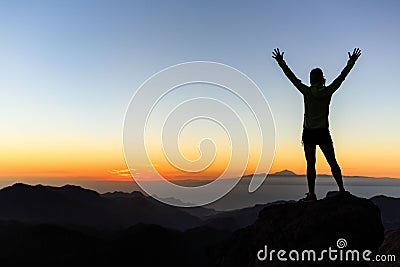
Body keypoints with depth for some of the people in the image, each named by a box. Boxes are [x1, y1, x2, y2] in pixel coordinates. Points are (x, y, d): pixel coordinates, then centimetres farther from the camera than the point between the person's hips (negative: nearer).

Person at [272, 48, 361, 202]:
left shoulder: (307, 91, -4)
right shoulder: (328, 91, 0)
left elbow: (291, 77, 1)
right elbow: (342, 76, 10)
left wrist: (281, 62, 8)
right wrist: (351, 62, 22)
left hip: (309, 133, -1)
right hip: (323, 133, 1)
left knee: (310, 164, 1)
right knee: (332, 162, 11)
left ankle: (312, 194, 3)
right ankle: (341, 189, 16)